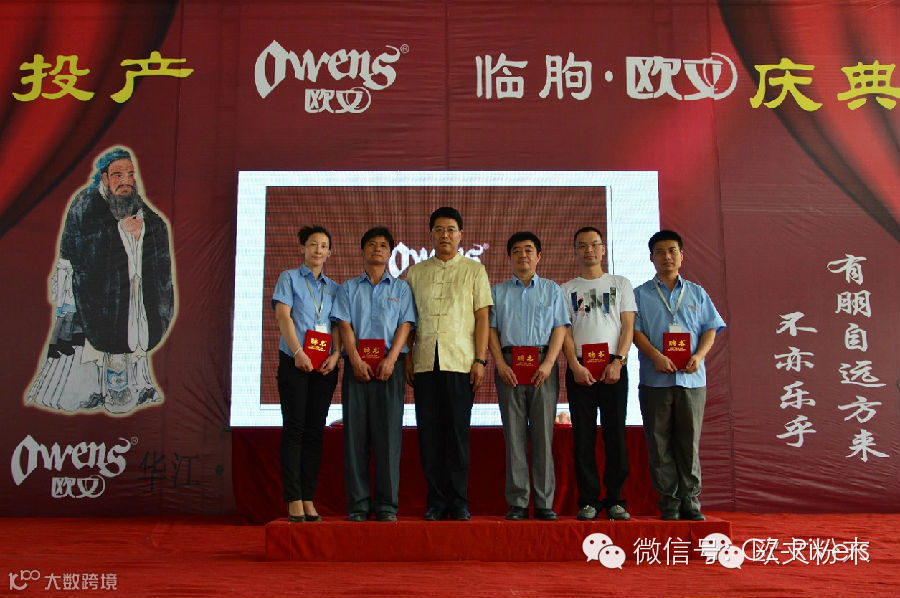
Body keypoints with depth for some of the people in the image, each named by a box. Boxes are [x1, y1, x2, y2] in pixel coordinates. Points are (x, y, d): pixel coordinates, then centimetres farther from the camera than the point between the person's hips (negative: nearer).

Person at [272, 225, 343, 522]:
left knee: (315, 431, 3)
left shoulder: (334, 287, 18)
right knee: (294, 428, -5)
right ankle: (294, 501, -3)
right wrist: (298, 352, -16)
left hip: (325, 365, 4)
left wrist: (335, 354, -8)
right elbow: (283, 315, -5)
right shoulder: (289, 278, 7)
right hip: (294, 362, -3)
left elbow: (337, 324, 10)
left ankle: (308, 499, 7)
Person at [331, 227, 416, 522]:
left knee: (388, 431, -5)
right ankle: (358, 502, 2)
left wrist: (390, 359, -11)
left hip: (390, 364, -1)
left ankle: (386, 503, -1)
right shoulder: (349, 288, 17)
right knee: (355, 431, -2)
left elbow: (405, 325, 4)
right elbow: (345, 325, 5)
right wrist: (355, 360, -10)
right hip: (357, 363, 1)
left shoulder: (400, 288, 15)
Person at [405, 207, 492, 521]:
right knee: (429, 433, 3)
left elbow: (482, 316, 3)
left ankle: (459, 502, 7)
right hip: (424, 362, 2)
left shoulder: (474, 270, 9)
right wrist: (407, 358, 6)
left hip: (460, 362, -2)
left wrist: (480, 360, -5)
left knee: (457, 432, -2)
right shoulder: (415, 272, 15)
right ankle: (436, 501, 11)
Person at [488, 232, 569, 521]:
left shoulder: (551, 289, 13)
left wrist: (548, 363, -9)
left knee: (543, 433, -2)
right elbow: (491, 329, 8)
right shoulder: (498, 291, 15)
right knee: (514, 434, -1)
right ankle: (517, 502, 4)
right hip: (509, 364, 1)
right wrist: (500, 364, -6)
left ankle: (544, 502, 3)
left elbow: (560, 328, 5)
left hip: (543, 366, 0)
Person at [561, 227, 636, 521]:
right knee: (583, 436, -1)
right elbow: (564, 331, 5)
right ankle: (588, 500, 5)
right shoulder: (567, 289, 13)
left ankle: (615, 499, 7)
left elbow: (628, 327, 5)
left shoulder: (620, 284, 13)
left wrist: (617, 362, -9)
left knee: (615, 433, -1)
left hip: (614, 366, 0)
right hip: (579, 369, 0)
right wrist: (575, 365, -10)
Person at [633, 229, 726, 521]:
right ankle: (669, 503, 8)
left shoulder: (697, 294, 16)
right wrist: (656, 356, -16)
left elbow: (711, 329, 10)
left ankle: (691, 502, 9)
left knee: (689, 442, 2)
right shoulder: (641, 294, 10)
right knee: (660, 443, 1)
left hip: (691, 378, 1)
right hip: (655, 379, -1)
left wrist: (699, 355, -9)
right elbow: (635, 330, 0)